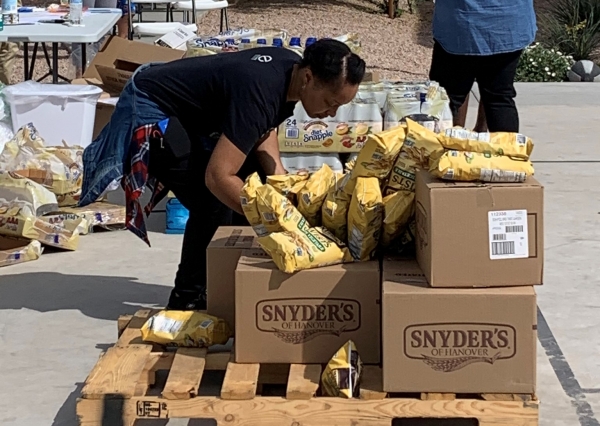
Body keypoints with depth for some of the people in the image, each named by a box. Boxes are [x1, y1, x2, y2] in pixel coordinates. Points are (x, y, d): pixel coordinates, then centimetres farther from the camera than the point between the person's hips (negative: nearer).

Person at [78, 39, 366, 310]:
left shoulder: (293, 68, -9)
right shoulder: (259, 92, -37)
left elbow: (262, 129, 5)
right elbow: (218, 177, -39)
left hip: (190, 112, 10)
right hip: (148, 109, -10)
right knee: (213, 203, -19)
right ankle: (188, 299, -6)